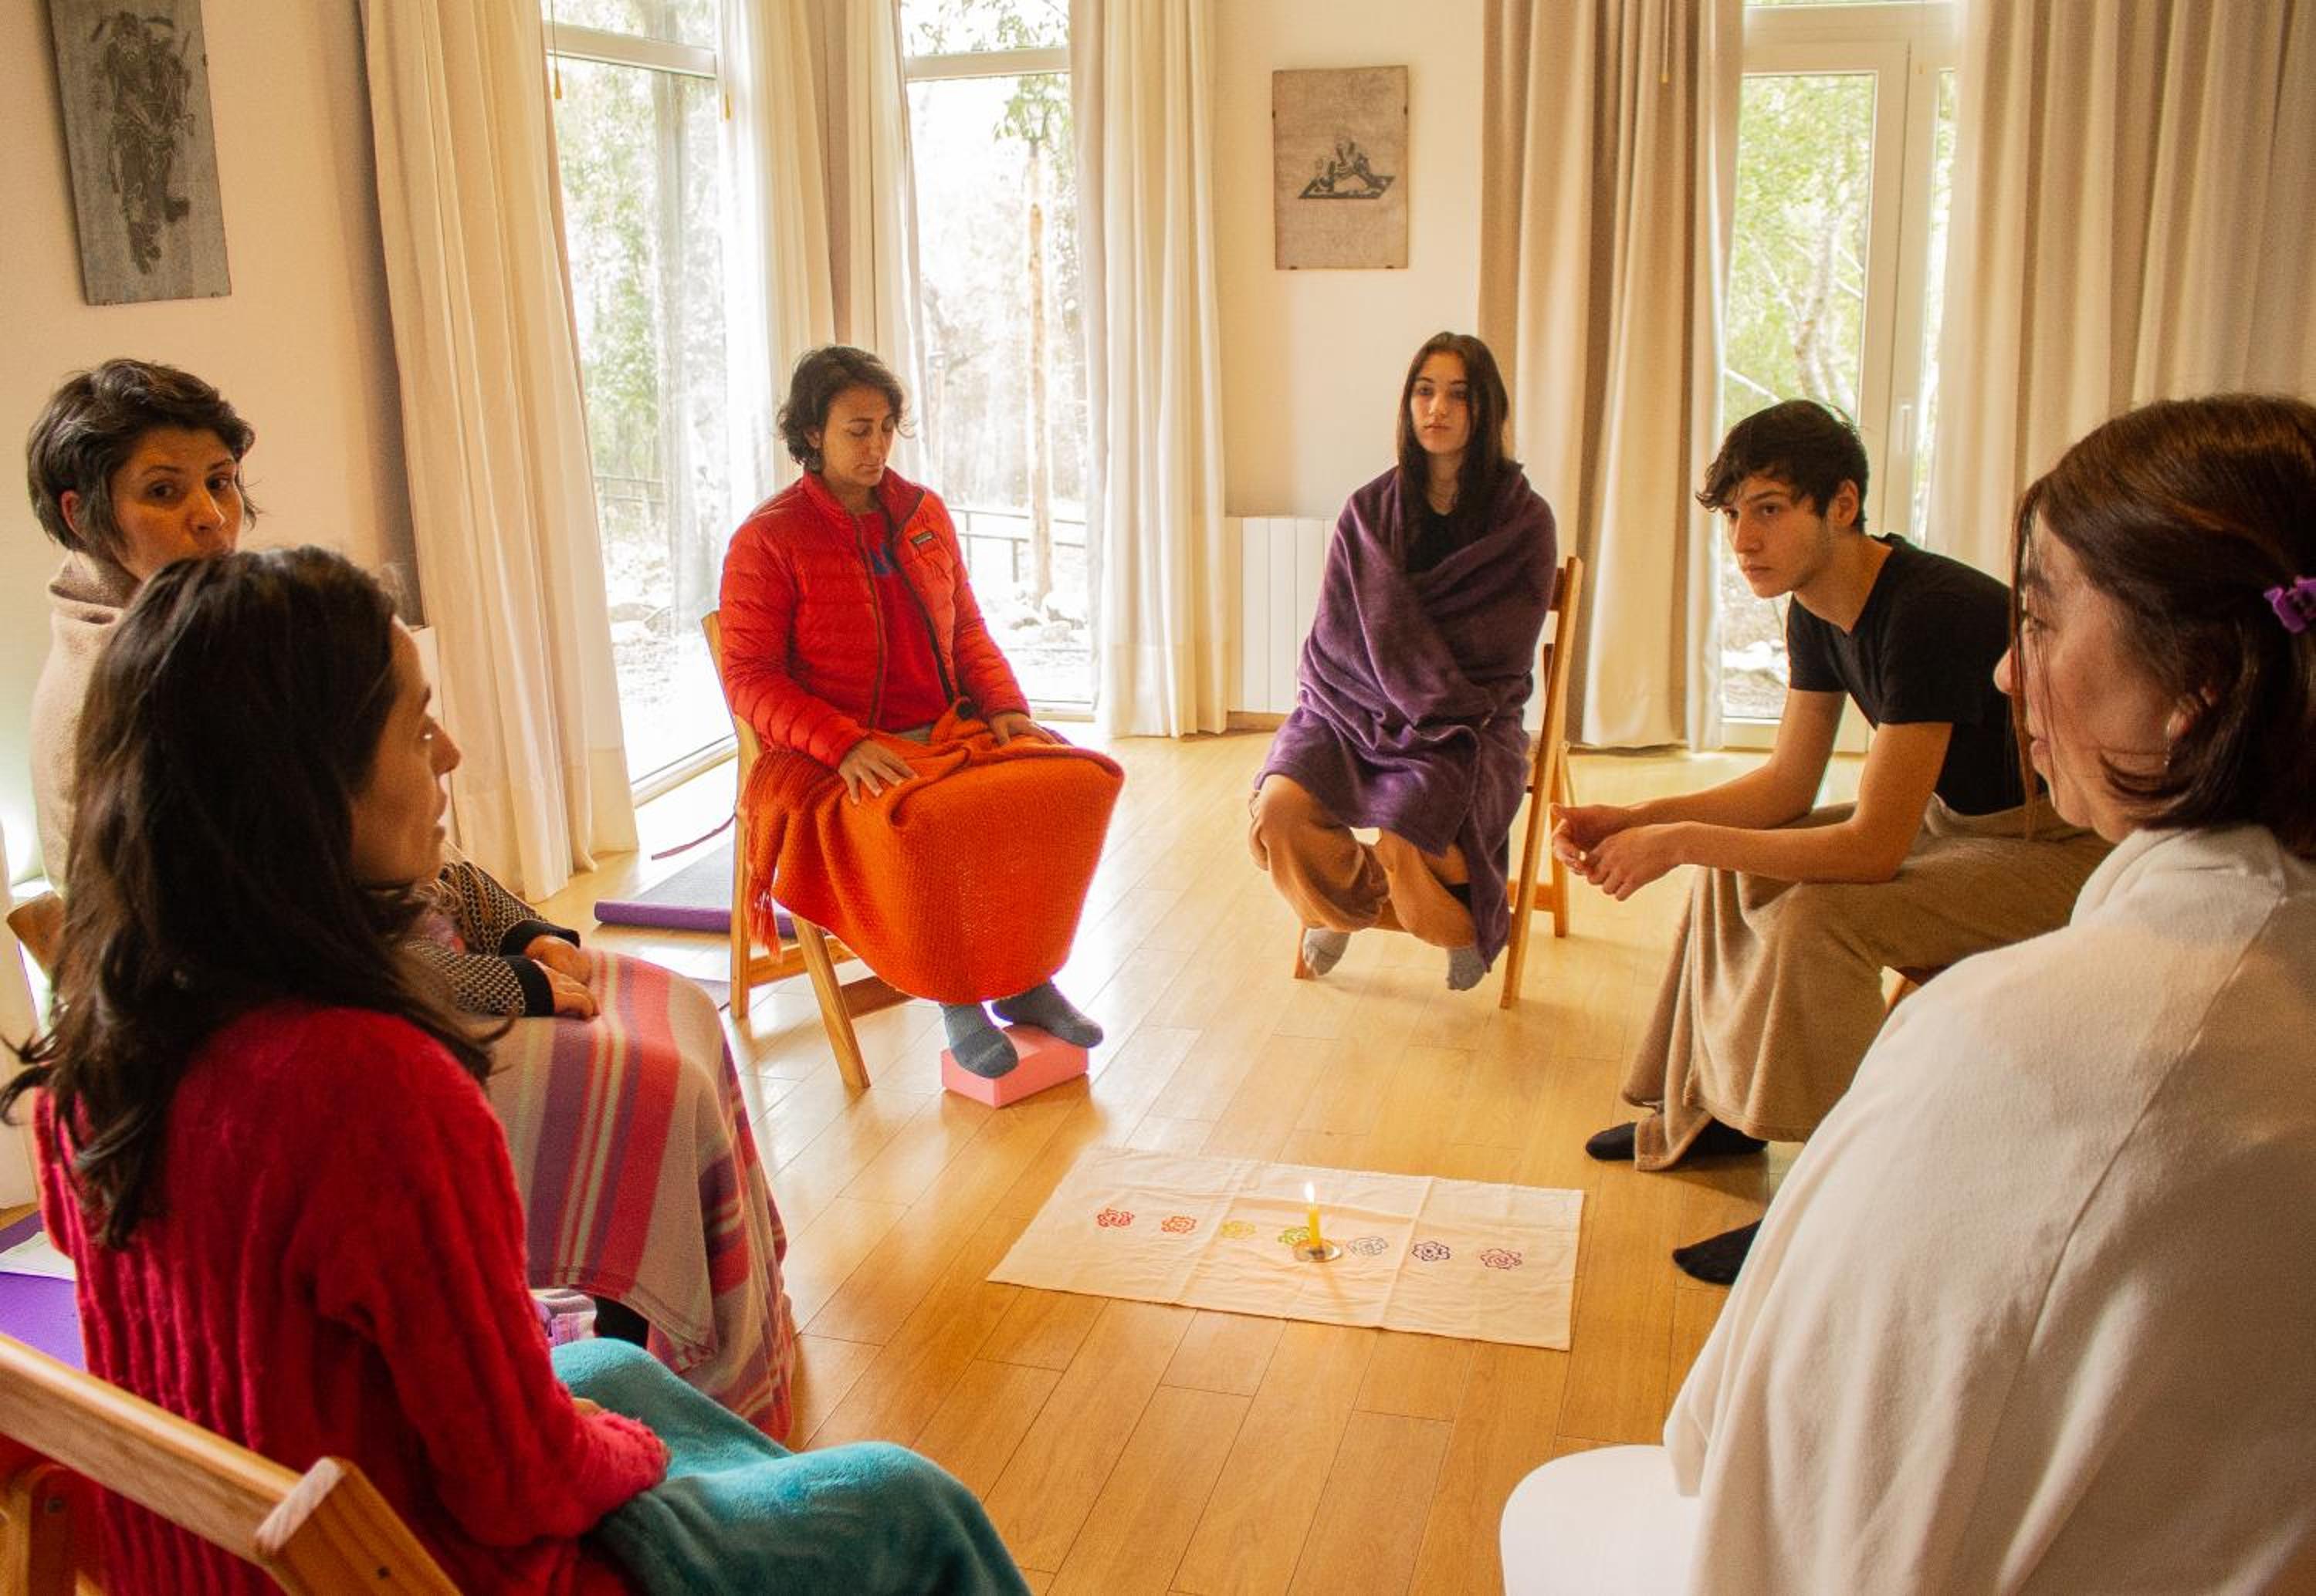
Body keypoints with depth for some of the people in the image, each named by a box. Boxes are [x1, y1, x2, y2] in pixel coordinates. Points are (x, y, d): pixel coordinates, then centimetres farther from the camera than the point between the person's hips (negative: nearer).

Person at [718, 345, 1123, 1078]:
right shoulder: (766, 539, -4)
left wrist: (1006, 707, -1)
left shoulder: (924, 512, 12)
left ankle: (1025, 977, -6)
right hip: (834, 758, -5)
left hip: (949, 732, 6)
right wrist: (844, 745, -22)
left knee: (1079, 779, -19)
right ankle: (954, 997, -13)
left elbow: (968, 629, 18)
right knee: (922, 825, -38)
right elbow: (750, 679, -8)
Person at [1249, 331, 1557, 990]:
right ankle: (1339, 906, 11)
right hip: (1360, 706, 3)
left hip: (1467, 723, -2)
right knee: (1280, 808, -25)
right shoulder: (1369, 511, 7)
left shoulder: (1523, 520, 0)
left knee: (1408, 833, -32)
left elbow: (1502, 658, -3)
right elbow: (1339, 635, 6)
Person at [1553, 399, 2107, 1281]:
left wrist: (1681, 842, -28)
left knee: (1815, 916, -28)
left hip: (2063, 848, -10)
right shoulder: (1819, 606, -1)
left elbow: (1871, 848, -32)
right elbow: (1789, 784, 5)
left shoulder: (1929, 613, -30)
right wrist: (1636, 819, -8)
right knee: (1737, 862, 7)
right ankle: (1710, 1111, 19)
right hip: (1957, 818, 10)